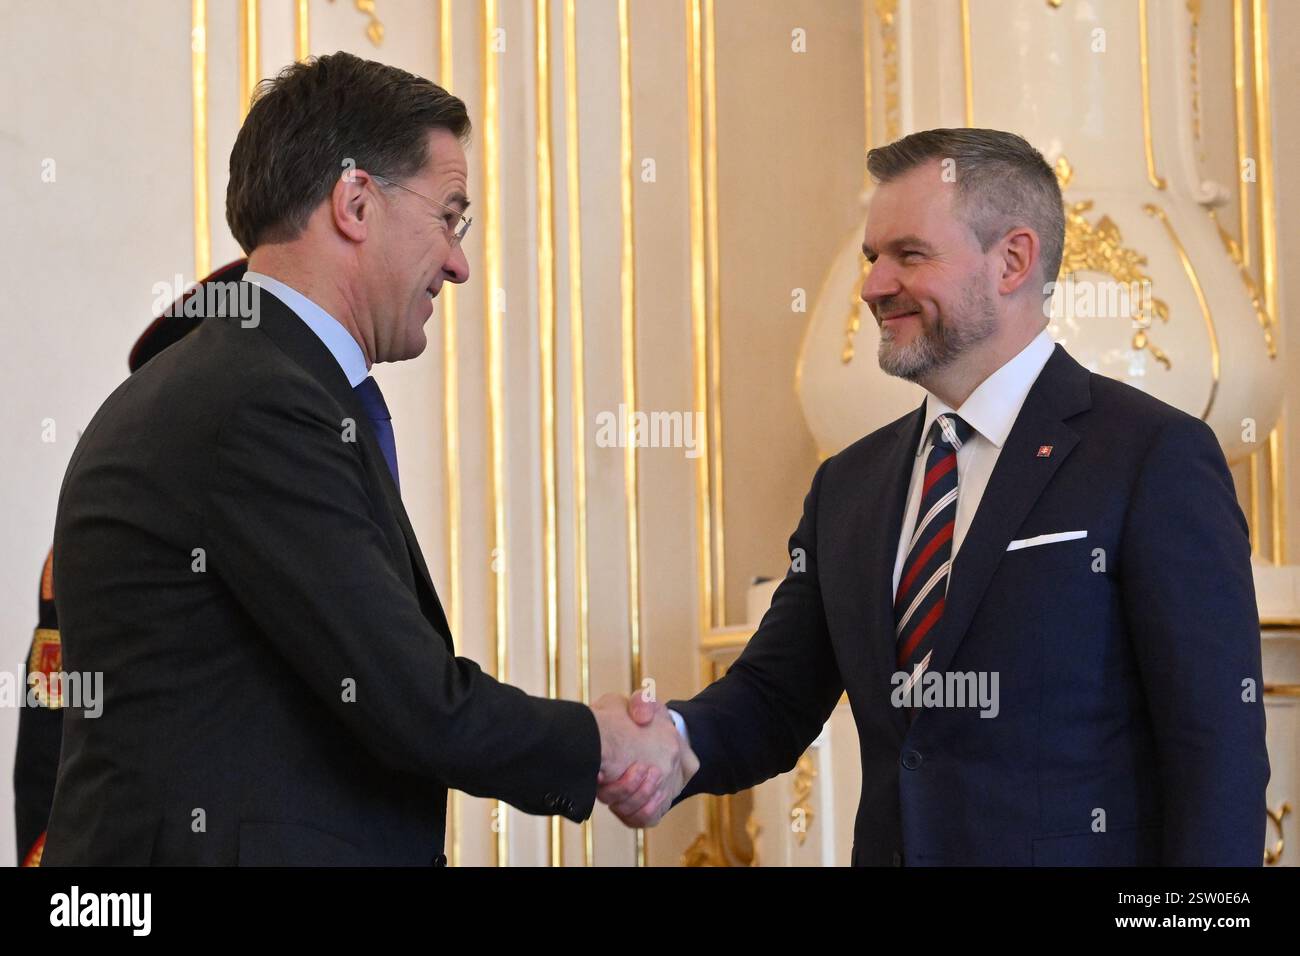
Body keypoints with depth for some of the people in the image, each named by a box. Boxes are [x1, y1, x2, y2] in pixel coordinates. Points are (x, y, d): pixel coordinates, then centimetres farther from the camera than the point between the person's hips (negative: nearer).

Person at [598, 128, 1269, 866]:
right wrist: (674, 742, -14)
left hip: (1076, 848, -5)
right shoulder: (849, 484, 8)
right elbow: (776, 695, 7)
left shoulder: (1155, 458, -11)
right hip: (886, 844, 6)